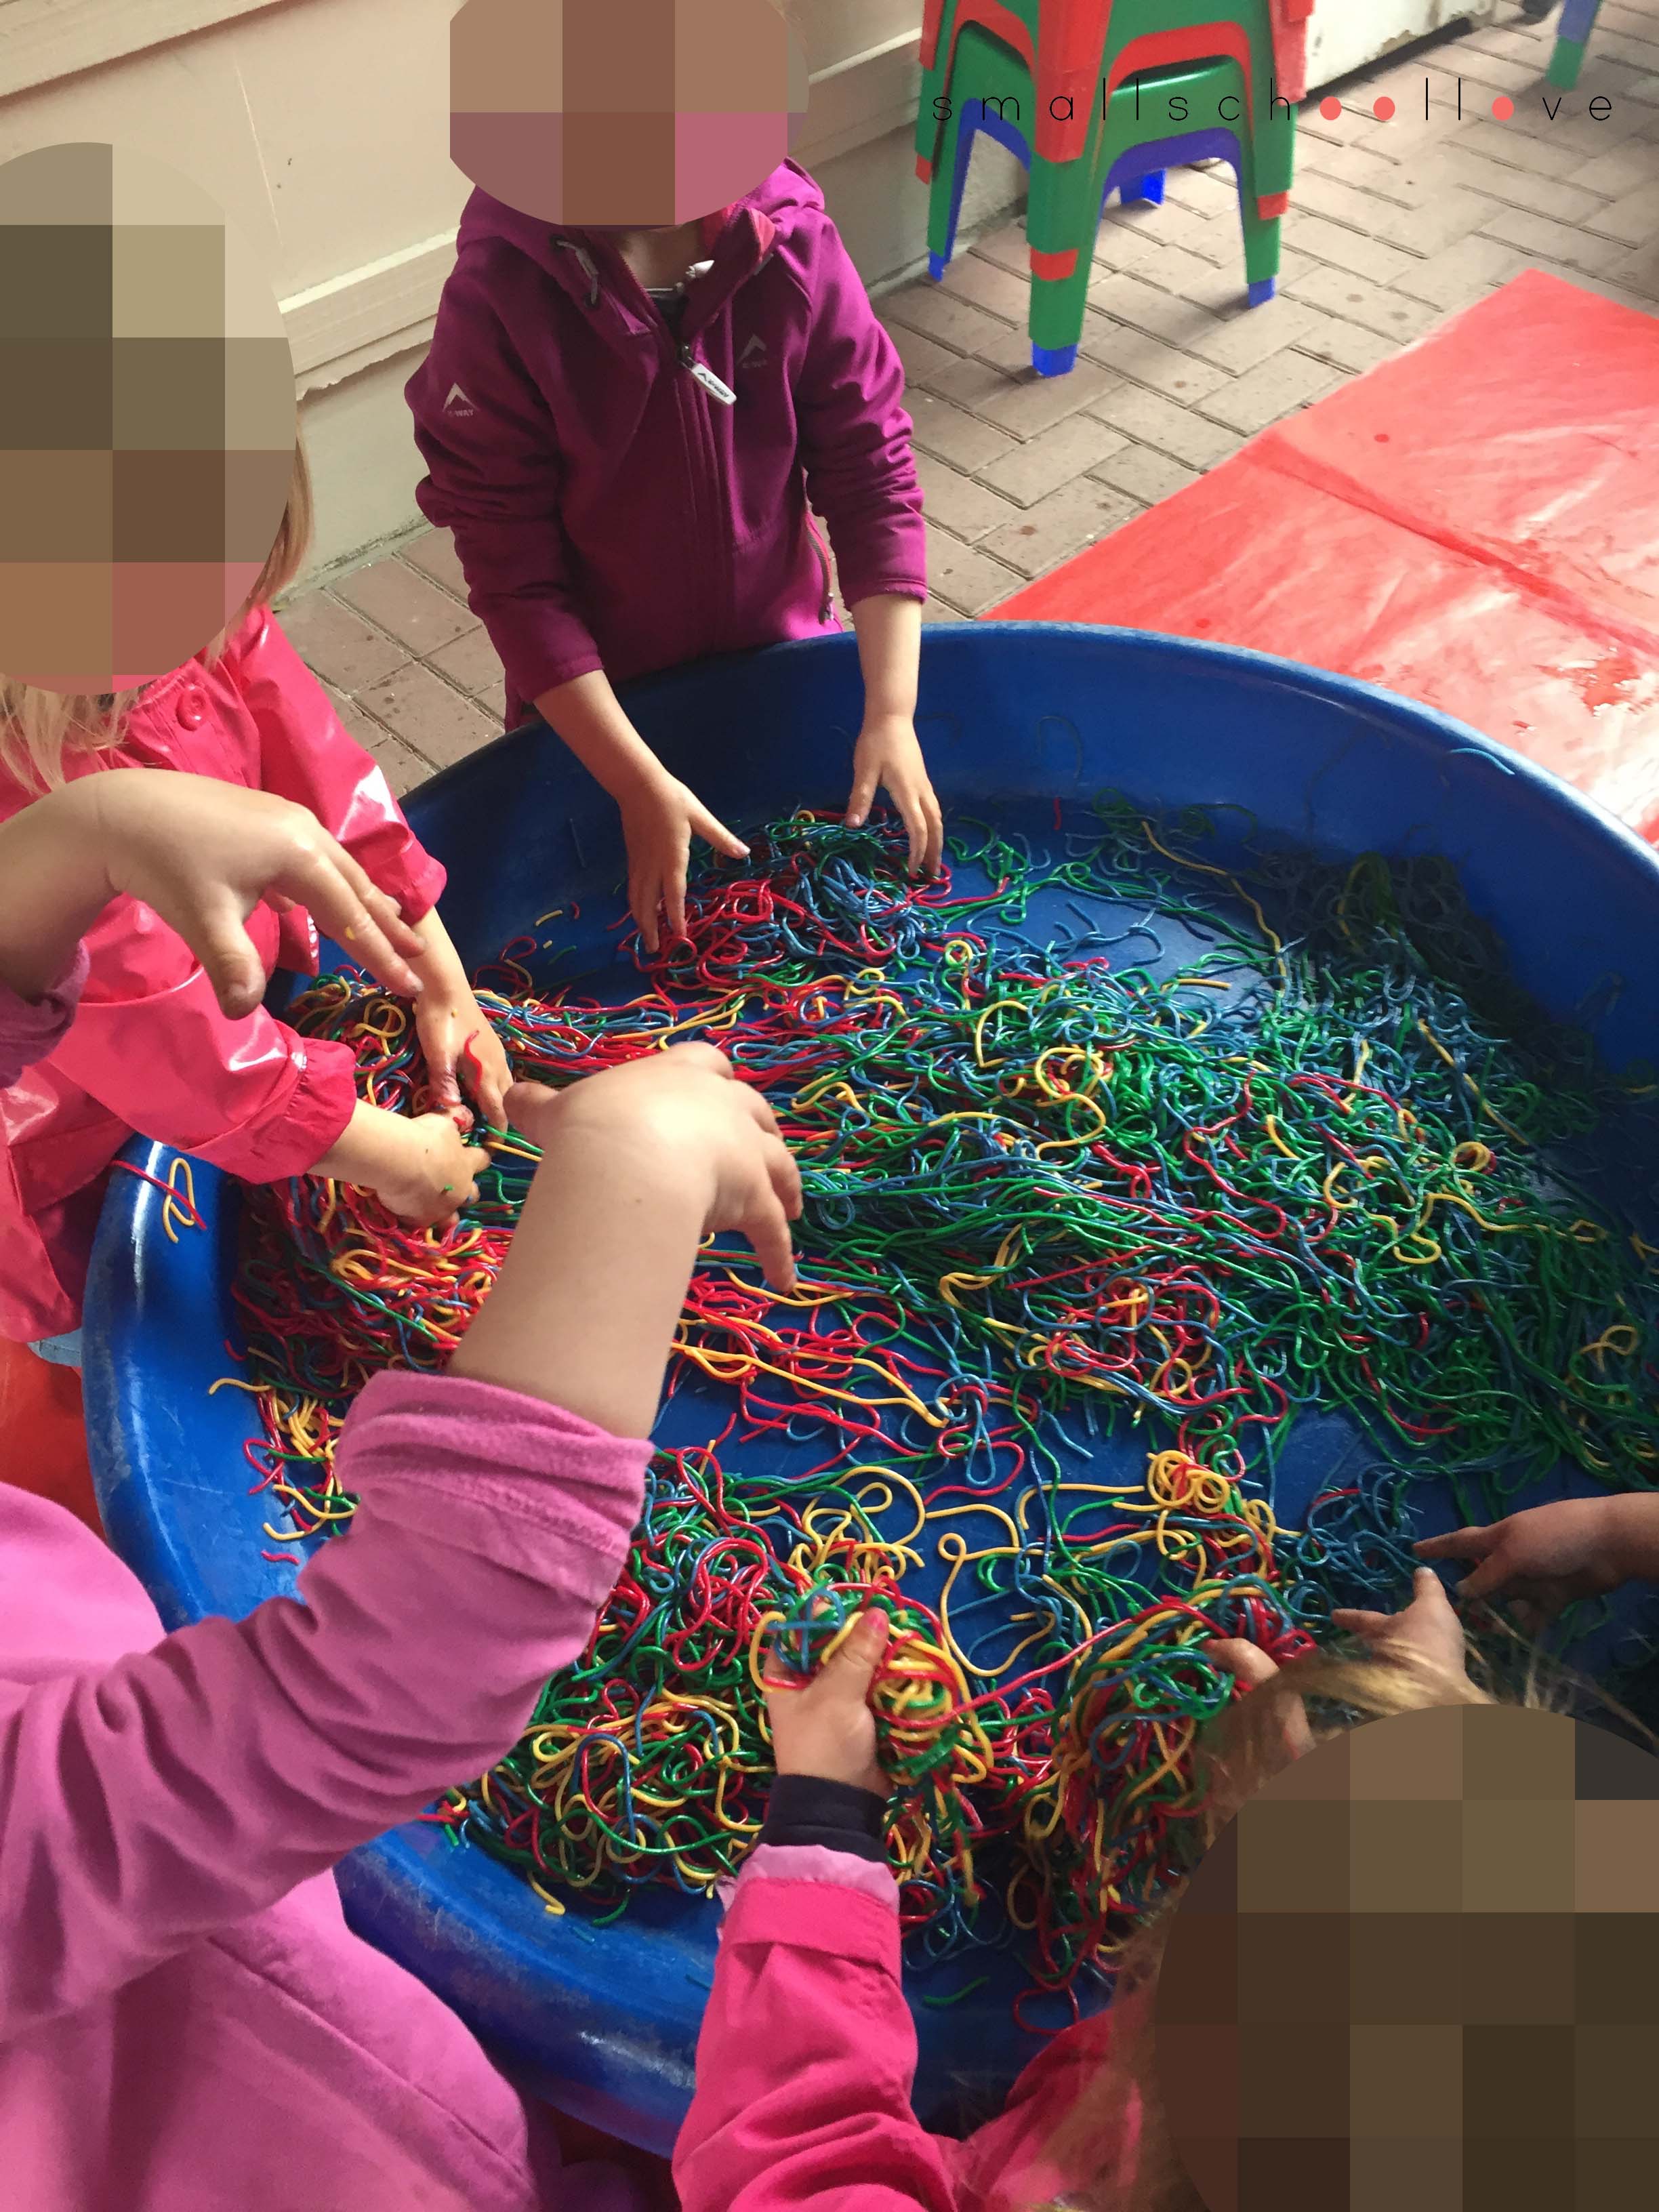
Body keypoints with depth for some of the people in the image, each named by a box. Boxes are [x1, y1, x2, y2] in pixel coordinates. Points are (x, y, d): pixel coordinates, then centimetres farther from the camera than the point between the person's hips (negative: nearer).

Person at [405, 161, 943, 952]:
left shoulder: (796, 243, -17)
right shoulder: (496, 299, -25)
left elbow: (871, 477, -13)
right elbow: (513, 573, -22)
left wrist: (892, 714, -21)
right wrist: (641, 786, -25)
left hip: (787, 649, 3)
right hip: (597, 689, -2)